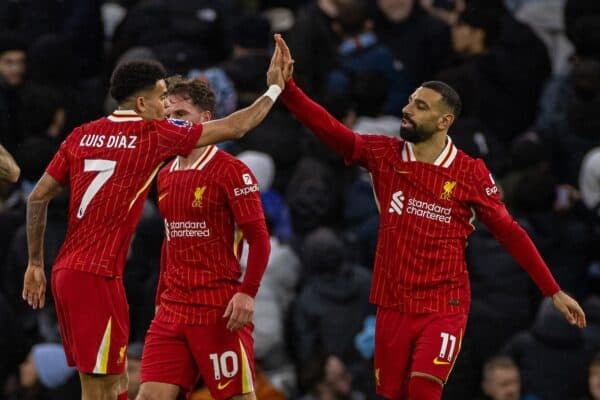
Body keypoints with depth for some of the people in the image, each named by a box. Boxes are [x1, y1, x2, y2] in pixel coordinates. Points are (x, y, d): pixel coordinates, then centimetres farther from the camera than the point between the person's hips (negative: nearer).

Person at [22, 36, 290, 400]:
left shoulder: (82, 136, 11)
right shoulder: (154, 135, -4)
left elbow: (38, 198, 12)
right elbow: (235, 127, 2)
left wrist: (35, 264, 20)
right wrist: (275, 88, 16)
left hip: (66, 271, 7)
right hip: (97, 276, -7)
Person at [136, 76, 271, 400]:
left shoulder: (231, 171, -7)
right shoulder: (166, 176, 15)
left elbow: (259, 239, -10)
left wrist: (247, 293, -20)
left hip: (219, 309, -6)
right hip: (172, 309, 6)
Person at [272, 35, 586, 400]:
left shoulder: (471, 173, -6)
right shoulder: (384, 155, 1)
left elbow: (510, 233, -1)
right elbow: (329, 128, -9)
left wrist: (554, 292, 0)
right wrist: (287, 84, -23)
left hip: (444, 307, -3)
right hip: (393, 305, 3)